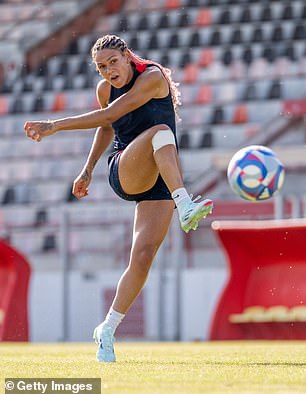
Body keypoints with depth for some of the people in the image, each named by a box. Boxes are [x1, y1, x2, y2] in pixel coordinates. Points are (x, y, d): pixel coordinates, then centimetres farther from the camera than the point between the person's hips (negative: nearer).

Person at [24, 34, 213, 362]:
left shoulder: (153, 77, -11)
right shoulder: (105, 89, 5)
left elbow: (110, 115, -19)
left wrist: (55, 126, -18)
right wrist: (88, 169, 25)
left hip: (160, 183, -1)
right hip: (124, 173, 2)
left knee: (143, 258, -15)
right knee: (160, 131, -32)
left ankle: (108, 330, 4)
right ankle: (185, 208, -51)